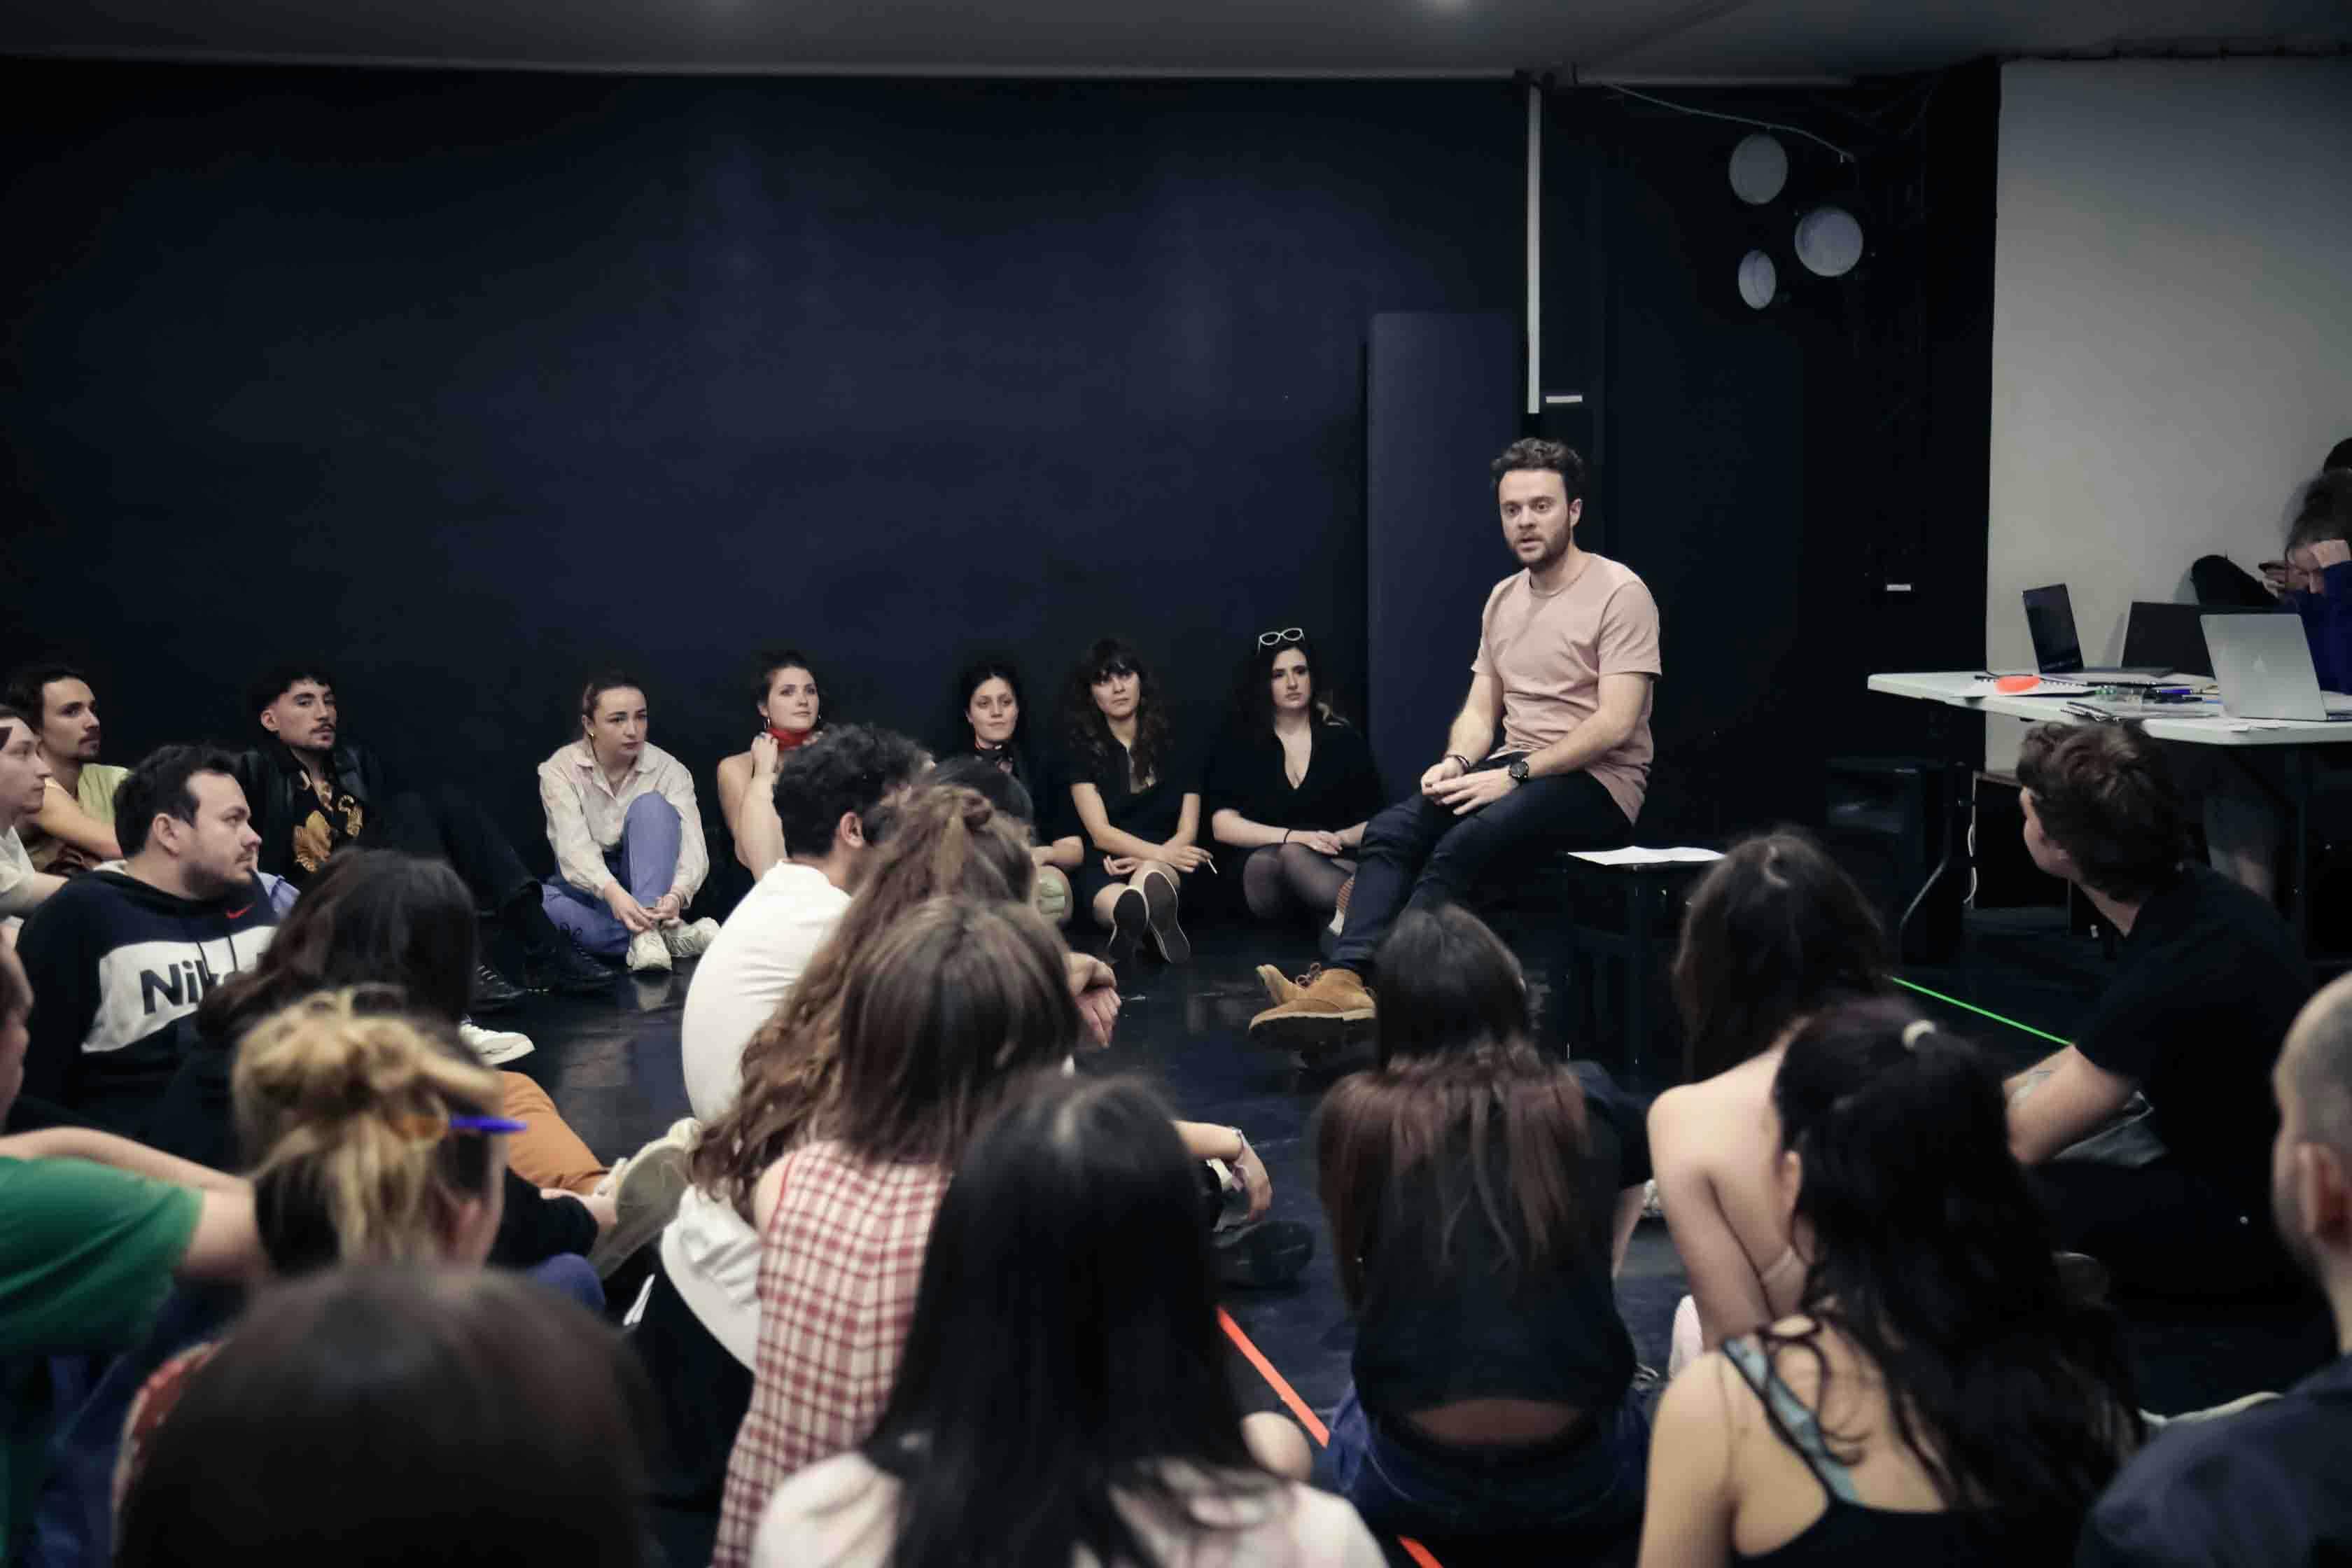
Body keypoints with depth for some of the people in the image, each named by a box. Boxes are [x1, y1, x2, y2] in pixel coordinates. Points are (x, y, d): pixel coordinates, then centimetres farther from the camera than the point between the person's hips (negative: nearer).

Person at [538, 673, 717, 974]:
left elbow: (693, 848, -23)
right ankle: (664, 935, -38)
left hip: (649, 885, 0)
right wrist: (613, 893, -48)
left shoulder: (668, 769, -11)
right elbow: (574, 847, -27)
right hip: (588, 887, 0)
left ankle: (646, 933, -41)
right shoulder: (561, 769, -13)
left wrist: (677, 895, -46)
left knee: (651, 805, -27)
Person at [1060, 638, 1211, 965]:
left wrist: (1146, 862, -15)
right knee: (1119, 900, -43)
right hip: (1106, 870, -1)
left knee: (1150, 877, -42)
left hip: (1167, 866, 1)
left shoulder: (1175, 751, 14)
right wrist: (1160, 854, -20)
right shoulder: (1082, 754, 9)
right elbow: (1100, 833, -2)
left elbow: (1187, 833, 7)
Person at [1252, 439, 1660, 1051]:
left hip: (1597, 782, -7)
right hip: (1514, 772, 7)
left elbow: (1615, 723, -18)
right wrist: (1457, 762, -7)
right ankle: (1346, 979, -34)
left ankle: (1379, 988, -33)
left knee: (1464, 842, -32)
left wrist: (1514, 773, -22)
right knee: (1391, 830, -18)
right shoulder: (1503, 598, 16)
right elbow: (1481, 710, 16)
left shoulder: (1619, 593, -9)